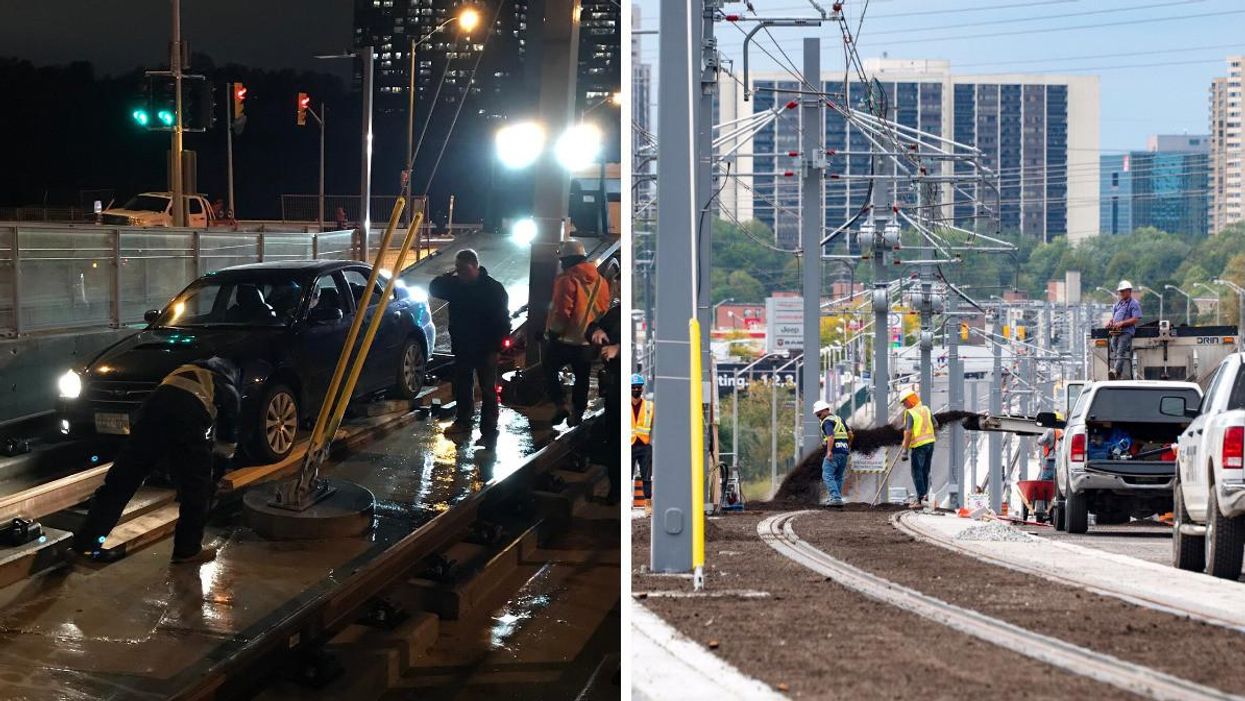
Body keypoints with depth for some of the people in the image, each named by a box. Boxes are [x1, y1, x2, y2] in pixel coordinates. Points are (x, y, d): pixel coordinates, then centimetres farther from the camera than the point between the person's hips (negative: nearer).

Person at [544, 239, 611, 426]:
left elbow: (561, 311, -21)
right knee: (582, 377, 16)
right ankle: (577, 413, 21)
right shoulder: (600, 281, 4)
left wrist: (553, 332, -9)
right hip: (588, 341, 6)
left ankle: (560, 406, -1)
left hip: (564, 339, -6)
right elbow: (604, 310, 10)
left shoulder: (567, 279, -18)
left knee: (550, 370, 11)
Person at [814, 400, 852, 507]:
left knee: (827, 475, -10)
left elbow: (831, 436, -21)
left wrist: (829, 451, -25)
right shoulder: (839, 419, 20)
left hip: (834, 453, -9)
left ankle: (836, 498, -22)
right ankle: (837, 499, 13)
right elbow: (850, 433, 23)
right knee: (838, 477, 14)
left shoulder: (827, 421, -6)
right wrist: (848, 445, 35)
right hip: (844, 452, 9)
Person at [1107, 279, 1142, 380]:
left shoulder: (1134, 303, 0)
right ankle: (1118, 376, 4)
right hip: (1115, 332, 8)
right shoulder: (1118, 303, 25)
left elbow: (1135, 319, -9)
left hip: (1126, 331, -8)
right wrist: (1110, 322, 7)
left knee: (1121, 352, -23)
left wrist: (1122, 323, -17)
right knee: (1115, 353, 3)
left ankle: (1116, 371, -40)